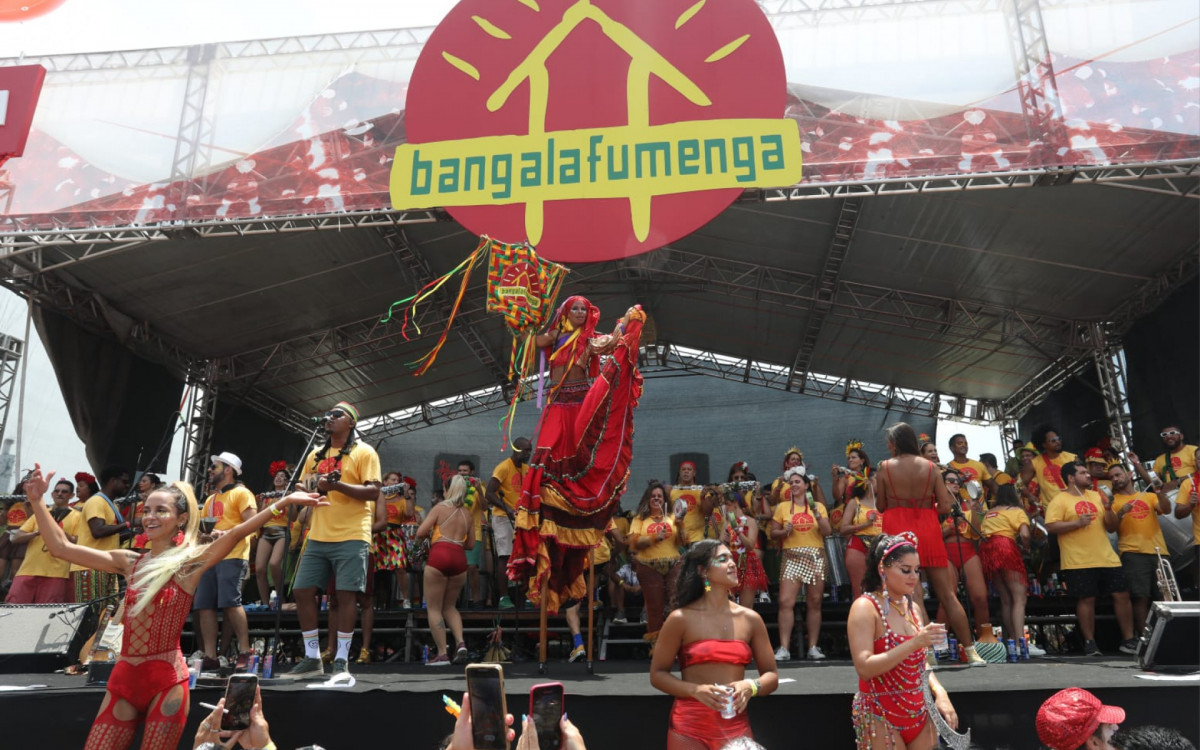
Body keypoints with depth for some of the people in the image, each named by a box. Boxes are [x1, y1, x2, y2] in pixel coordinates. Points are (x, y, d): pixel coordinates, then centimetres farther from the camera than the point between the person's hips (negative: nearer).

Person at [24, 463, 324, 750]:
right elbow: (61, 547, 10)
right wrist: (37, 500, 5)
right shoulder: (130, 562, 9)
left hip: (166, 680, -5)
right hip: (123, 677, 5)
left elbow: (236, 533, -19)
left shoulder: (191, 561, -5)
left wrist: (285, 502, -31)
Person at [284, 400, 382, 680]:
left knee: (345, 594, -6)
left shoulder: (364, 452, -2)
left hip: (351, 537, -7)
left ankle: (342, 660, 4)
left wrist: (338, 485, -22)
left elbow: (373, 491, -11)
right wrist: (310, 486, -2)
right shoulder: (315, 455, 18)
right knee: (302, 591, 4)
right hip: (317, 537, 7)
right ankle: (312, 658, 16)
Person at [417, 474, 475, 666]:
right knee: (449, 606, 21)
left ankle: (442, 654, 3)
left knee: (434, 608, 7)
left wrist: (431, 535, 16)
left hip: (439, 556, -4)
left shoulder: (440, 508, 3)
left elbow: (420, 533, -4)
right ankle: (461, 643, 3)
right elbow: (471, 544, 18)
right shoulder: (467, 514, 14)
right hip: (460, 558, 5)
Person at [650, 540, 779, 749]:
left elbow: (771, 676, 10)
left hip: (736, 728, 3)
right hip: (689, 728, -3)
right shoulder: (681, 619, -5)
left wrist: (750, 687, -10)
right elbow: (657, 674, 0)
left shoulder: (750, 619, 4)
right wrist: (695, 690, -15)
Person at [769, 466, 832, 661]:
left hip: (816, 558, 1)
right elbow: (773, 533, 9)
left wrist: (817, 515, -12)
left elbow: (827, 532, 2)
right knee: (786, 601, -11)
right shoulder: (783, 507, 9)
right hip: (792, 558, -1)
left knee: (814, 603, 3)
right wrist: (785, 531, -10)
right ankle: (784, 648, -8)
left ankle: (813, 647, 12)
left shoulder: (818, 506, 9)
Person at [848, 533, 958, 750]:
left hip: (920, 712, 6)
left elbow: (918, 662, 14)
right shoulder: (865, 607, -15)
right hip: (880, 716, -6)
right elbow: (864, 668, -24)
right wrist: (914, 643, -28)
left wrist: (939, 692, -4)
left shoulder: (912, 607, 6)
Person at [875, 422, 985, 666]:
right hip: (928, 531, 2)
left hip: (897, 531, -2)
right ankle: (972, 652, 13)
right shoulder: (930, 467, 3)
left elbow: (881, 506, 0)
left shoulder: (885, 467, -3)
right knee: (947, 594, 8)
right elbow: (945, 507, -1)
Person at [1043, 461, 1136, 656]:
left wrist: (1108, 509, -2)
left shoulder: (1096, 496, 15)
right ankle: (1090, 643, 9)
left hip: (1108, 558, 6)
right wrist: (1077, 523, -20)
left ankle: (1129, 640, 17)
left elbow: (1113, 527, 16)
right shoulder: (1059, 500, -3)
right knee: (1086, 599, -2)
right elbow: (1050, 526, -13)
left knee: (1122, 595, 5)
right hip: (1079, 562, -5)